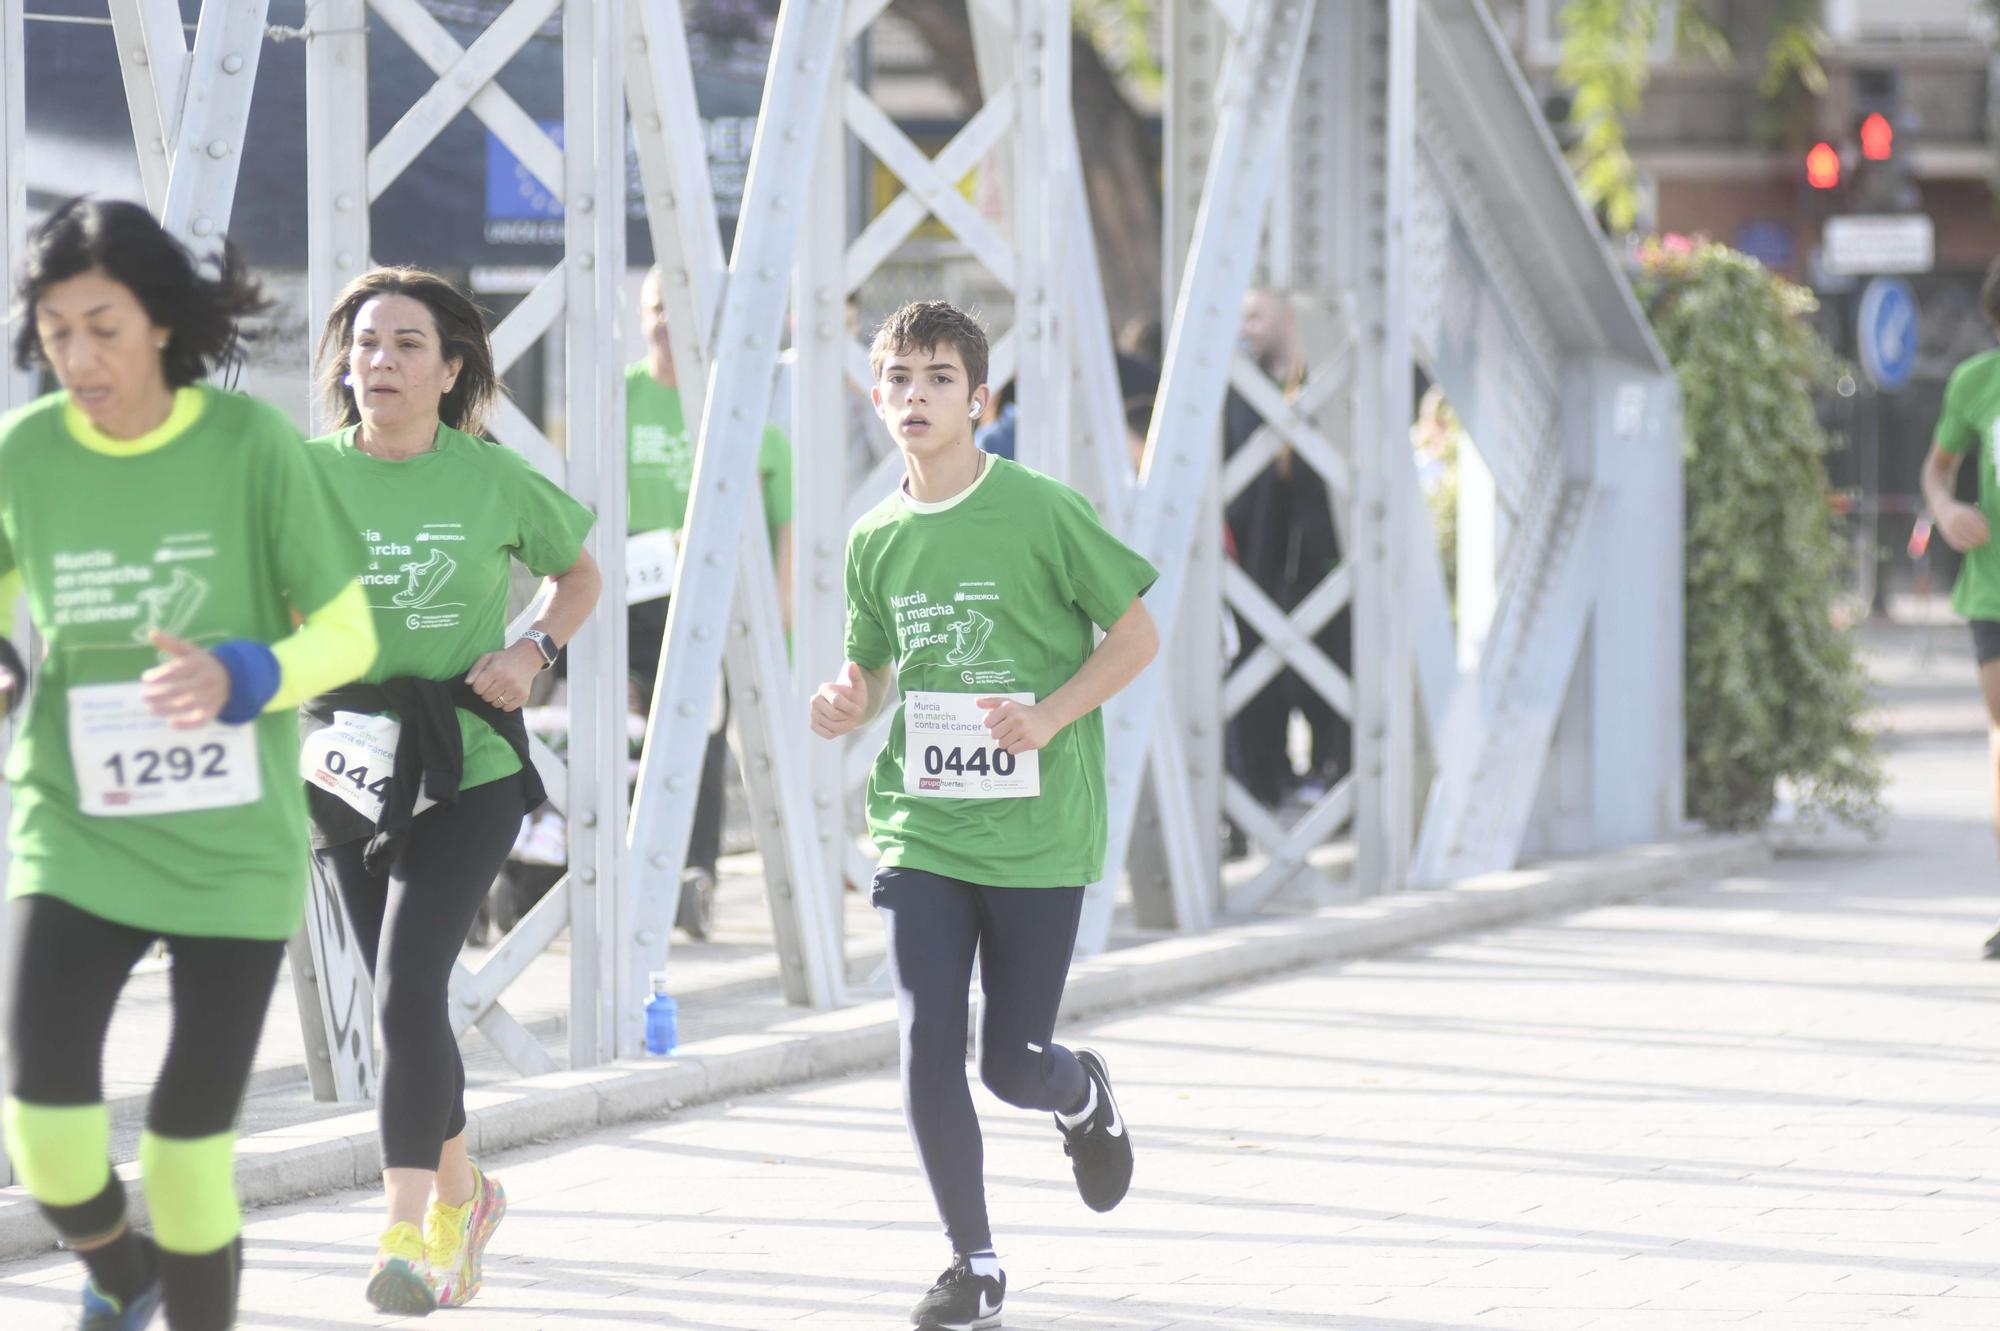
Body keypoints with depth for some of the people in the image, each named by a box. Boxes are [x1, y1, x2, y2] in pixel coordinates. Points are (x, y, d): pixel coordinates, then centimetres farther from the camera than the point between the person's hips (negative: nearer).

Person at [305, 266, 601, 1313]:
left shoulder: (494, 479, -4)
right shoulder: (309, 474, -1)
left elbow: (580, 574, 13)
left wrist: (534, 650, -5)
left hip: (467, 765, -3)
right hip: (345, 762, 3)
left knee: (407, 988, -17)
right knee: (404, 1000, 12)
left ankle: (409, 1236, -17)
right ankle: (460, 1190, 35)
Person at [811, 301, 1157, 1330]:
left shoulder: (1043, 511, -9)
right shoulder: (876, 540, 5)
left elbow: (1136, 636, -3)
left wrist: (1049, 717, -16)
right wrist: (845, 708, -5)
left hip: (1036, 829, -3)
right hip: (920, 824, 3)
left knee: (1013, 1065, 3)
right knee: (928, 1046, -7)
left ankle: (1087, 1099, 40)